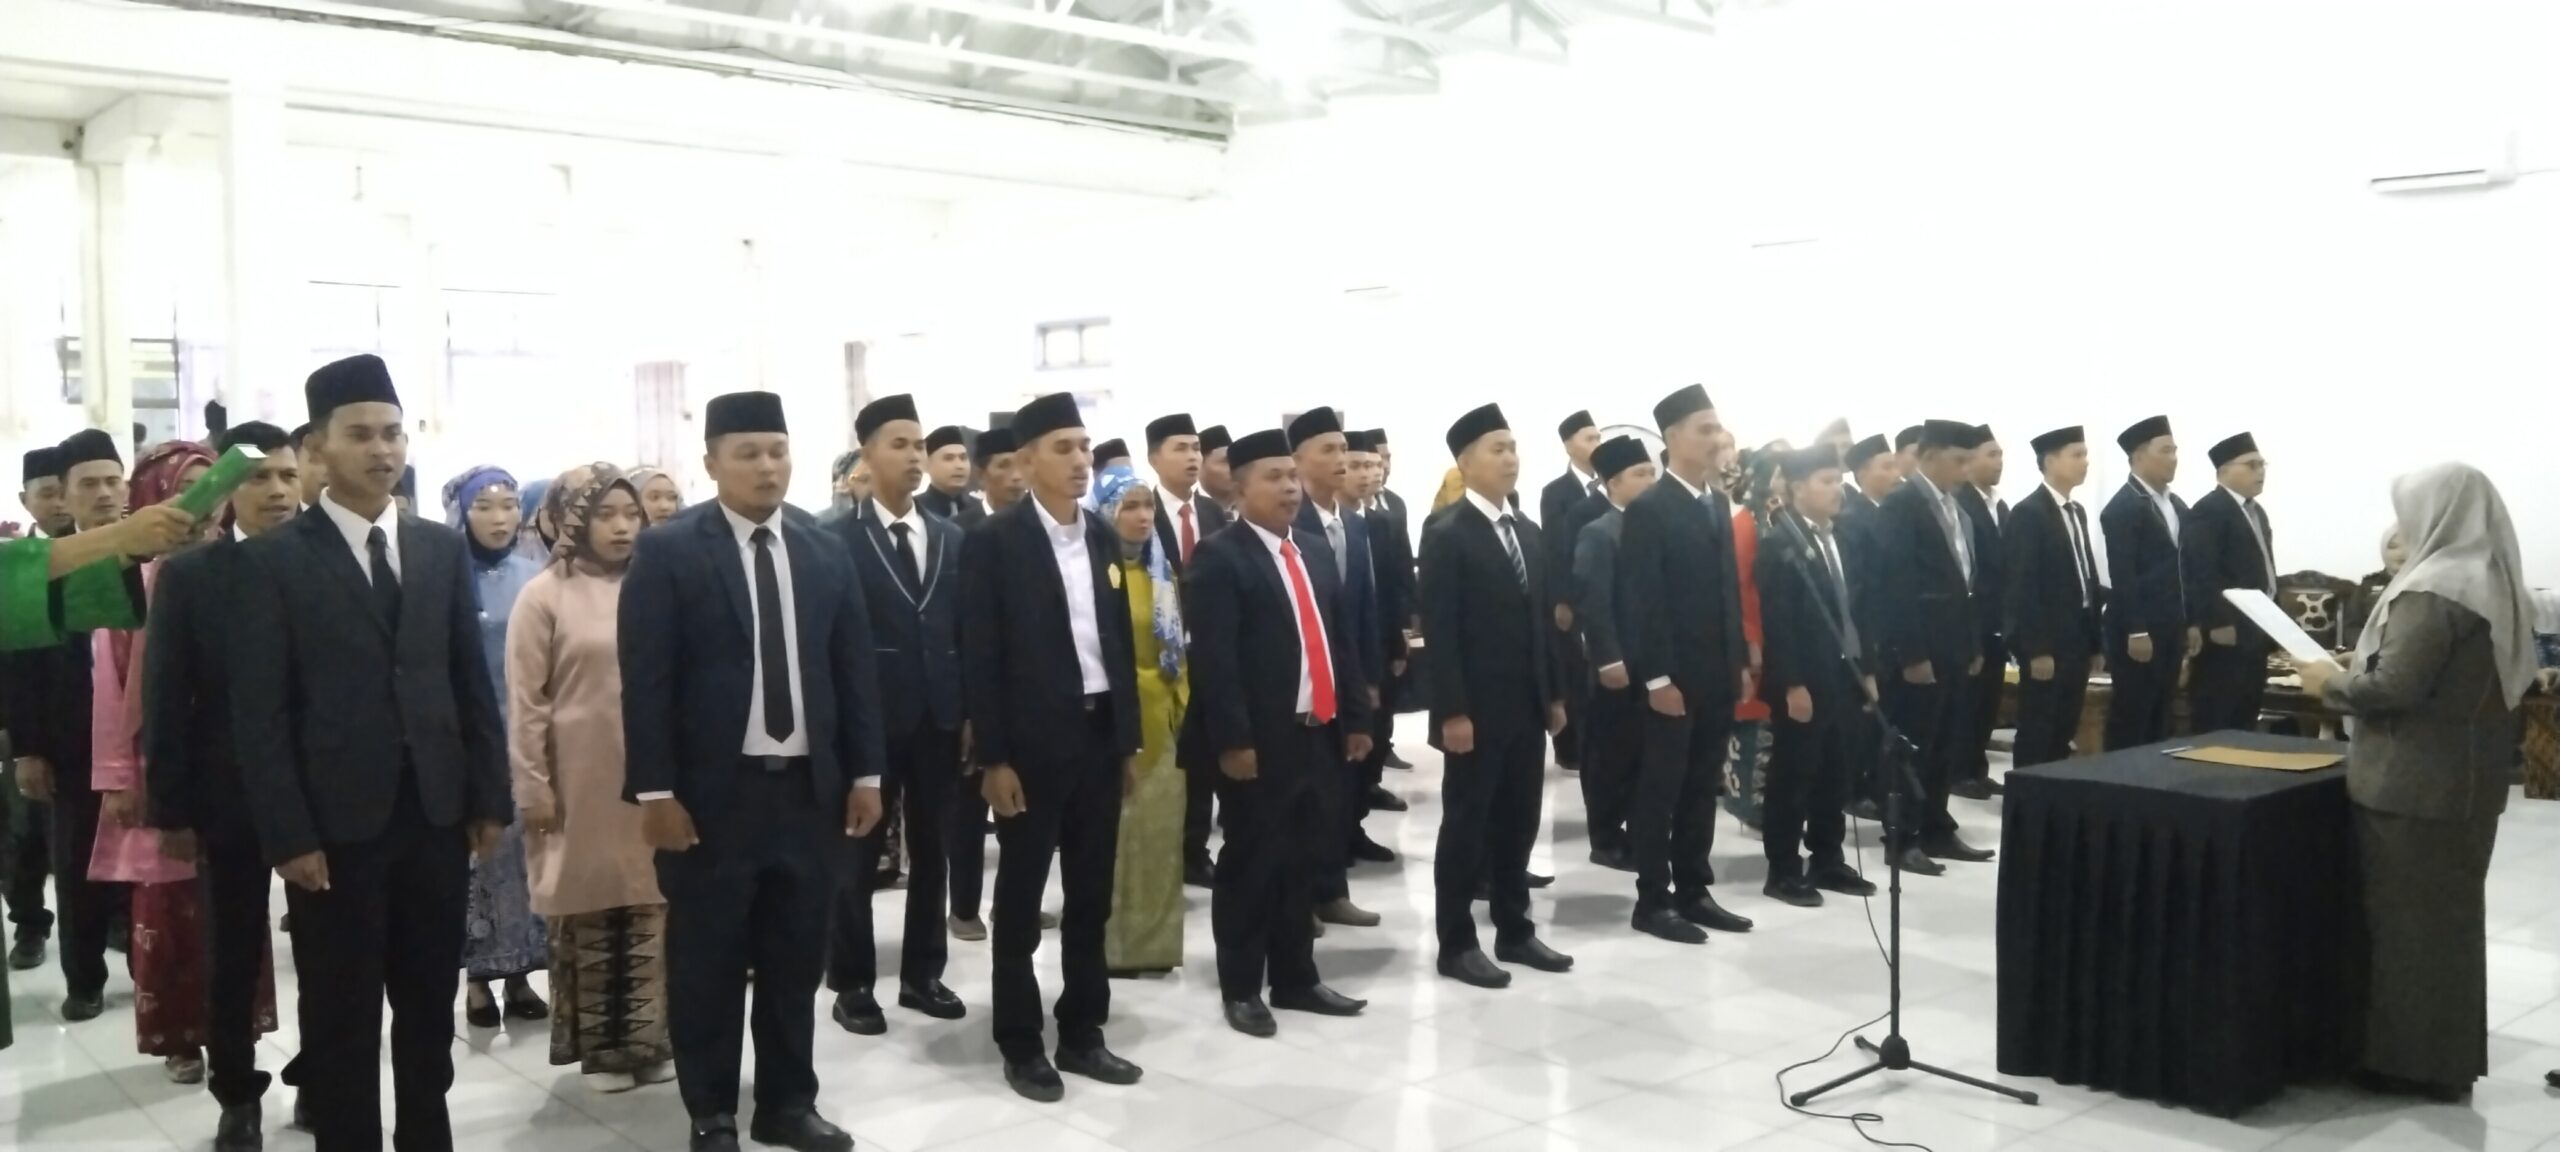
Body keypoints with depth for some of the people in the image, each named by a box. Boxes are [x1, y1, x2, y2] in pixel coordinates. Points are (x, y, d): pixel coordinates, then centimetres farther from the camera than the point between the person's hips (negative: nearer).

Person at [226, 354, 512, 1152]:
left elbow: (473, 684, 9)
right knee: (341, 1021, 8)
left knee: (430, 1011, 14)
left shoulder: (443, 549, 8)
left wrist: (490, 798, 5)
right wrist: (288, 834, -12)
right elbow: (260, 712, -7)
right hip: (335, 824, -4)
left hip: (438, 814, 4)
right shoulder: (273, 559, -4)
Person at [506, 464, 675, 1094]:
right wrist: (533, 787, -6)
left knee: (651, 909, 7)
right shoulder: (545, 594, -3)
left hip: (652, 777, 3)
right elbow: (525, 701, -3)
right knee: (589, 910, 6)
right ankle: (599, 1046, 16)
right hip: (581, 782, -2)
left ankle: (648, 1039, 17)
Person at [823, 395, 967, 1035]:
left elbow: (966, 630, 8)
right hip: (869, 720, -5)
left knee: (933, 852, 12)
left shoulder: (950, 537, 8)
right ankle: (853, 984, 18)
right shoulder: (837, 539, -7)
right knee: (858, 856, 7)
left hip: (939, 719, 5)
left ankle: (922, 975, 25)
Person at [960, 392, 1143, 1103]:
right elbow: (981, 656, -11)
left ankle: (1082, 1034, 25)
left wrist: (1129, 737, 9)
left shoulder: (1103, 537, 9)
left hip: (1101, 735, 6)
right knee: (1021, 900, 6)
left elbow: (1121, 640, 12)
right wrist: (993, 758, -14)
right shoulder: (995, 541, -9)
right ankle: (1020, 1045, 18)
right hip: (1033, 741, -6)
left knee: (1091, 897, 13)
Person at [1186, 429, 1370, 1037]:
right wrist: (1233, 739, -21)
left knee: (1301, 862, 14)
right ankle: (1241, 989, 15)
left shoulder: (1310, 548, 14)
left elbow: (1335, 638, 17)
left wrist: (1353, 717, 13)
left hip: (1315, 732, 7)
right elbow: (1214, 658, -16)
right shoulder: (1219, 557, -9)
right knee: (1251, 864, 3)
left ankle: (1295, 979, 26)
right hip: (1260, 740, -7)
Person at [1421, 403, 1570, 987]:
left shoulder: (1528, 531, 13)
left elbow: (1541, 618, 15)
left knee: (1519, 823, 13)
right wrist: (1453, 712, -19)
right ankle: (1456, 944, 12)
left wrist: (1554, 693, 12)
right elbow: (1440, 631, -15)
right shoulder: (1447, 535, -10)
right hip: (1477, 710, -7)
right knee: (1466, 826, 2)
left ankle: (1514, 931, 25)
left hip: (1527, 707, 7)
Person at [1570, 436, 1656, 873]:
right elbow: (1592, 604, -16)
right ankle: (1607, 840, 13)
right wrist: (1609, 660, -20)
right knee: (1611, 753, 3)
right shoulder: (1598, 534, -9)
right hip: (1620, 668, -6)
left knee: (1646, 754, 11)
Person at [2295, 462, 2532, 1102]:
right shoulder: (2499, 586, 9)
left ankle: (2411, 1058, 10)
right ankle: (2449, 1054, 27)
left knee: (2408, 916, 1)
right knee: (2451, 911, 17)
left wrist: (2331, 682, -7)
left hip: (2416, 782, -9)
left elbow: (2394, 687, -24)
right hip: (2470, 775, 9)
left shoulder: (2432, 591, -20)